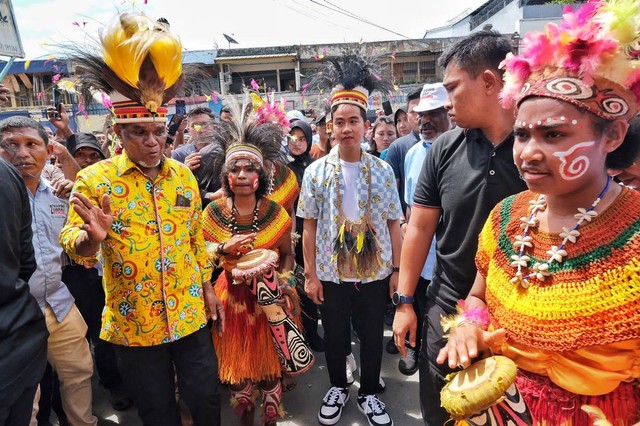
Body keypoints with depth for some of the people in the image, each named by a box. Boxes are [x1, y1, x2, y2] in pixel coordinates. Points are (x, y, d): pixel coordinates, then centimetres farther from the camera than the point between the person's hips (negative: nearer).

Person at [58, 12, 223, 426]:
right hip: (134, 321, -2)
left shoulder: (184, 175, 2)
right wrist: (92, 238, -33)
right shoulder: (95, 180, -8)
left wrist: (208, 288, 9)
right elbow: (73, 244, -10)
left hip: (191, 314, 2)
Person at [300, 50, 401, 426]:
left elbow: (393, 225, 1)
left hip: (375, 272, 1)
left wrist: (397, 269, -1)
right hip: (331, 273, 0)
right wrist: (310, 274, -3)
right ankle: (338, 388, 42)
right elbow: (310, 227, -2)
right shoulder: (316, 172, -4)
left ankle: (369, 392, 39)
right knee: (335, 336, 17)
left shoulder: (382, 171, -3)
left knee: (373, 337, 15)